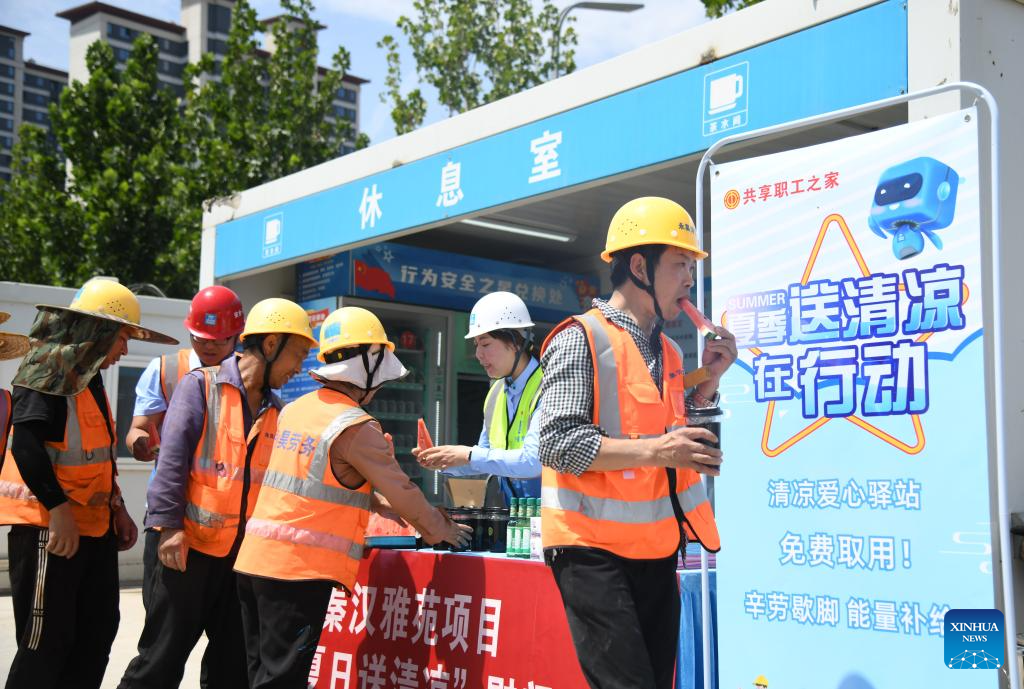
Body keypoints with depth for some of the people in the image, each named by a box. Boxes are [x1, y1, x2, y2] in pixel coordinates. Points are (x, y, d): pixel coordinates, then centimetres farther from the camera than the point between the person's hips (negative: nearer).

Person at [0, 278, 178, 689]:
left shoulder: (89, 378, 17)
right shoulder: (51, 373, -13)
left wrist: (116, 508, 17)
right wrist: (59, 508, -26)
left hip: (93, 528, 10)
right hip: (48, 527, -10)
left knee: (96, 632, 13)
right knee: (46, 642, -5)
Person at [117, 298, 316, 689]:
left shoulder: (275, 411, 11)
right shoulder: (201, 386, -5)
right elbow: (172, 458, -10)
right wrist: (169, 524, -18)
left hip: (244, 553, 6)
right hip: (190, 546, -6)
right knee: (163, 656, 1)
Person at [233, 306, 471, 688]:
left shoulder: (295, 410, 12)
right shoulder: (357, 428, -14)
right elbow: (402, 492, -6)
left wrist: (413, 514, 21)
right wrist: (442, 530, 12)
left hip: (255, 558, 8)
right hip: (300, 570, -8)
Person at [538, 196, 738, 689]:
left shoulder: (668, 352, 12)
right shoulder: (581, 340, -11)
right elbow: (557, 442, -19)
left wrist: (708, 378, 9)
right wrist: (653, 450, -24)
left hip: (655, 549, 8)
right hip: (595, 550, -8)